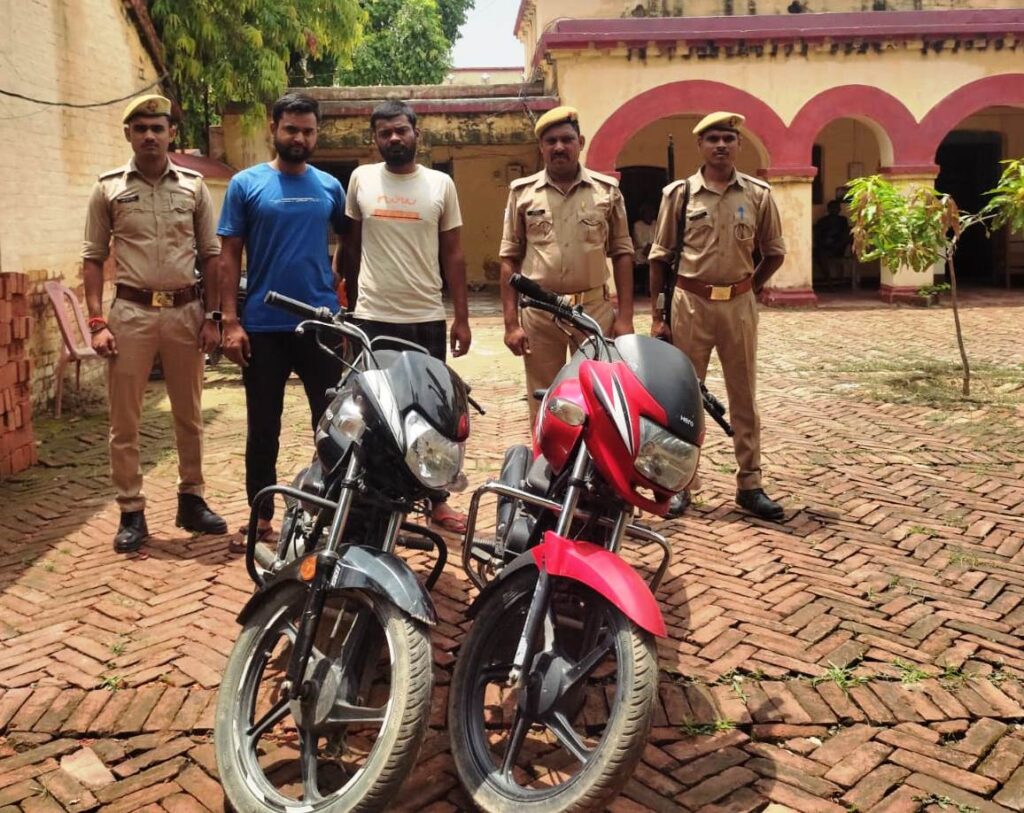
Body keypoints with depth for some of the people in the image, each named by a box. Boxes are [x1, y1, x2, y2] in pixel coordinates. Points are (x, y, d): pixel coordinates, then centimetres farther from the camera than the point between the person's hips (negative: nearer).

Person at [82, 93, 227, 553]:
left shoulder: (193, 186, 6)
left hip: (185, 311, 1)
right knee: (124, 421, 1)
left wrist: (212, 317, 1)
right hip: (131, 313, -1)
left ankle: (191, 500, 24)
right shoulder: (108, 188, 3)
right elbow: (93, 258, 3)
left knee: (189, 417, 11)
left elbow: (211, 254, 8)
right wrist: (97, 322, -6)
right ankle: (131, 513, 12)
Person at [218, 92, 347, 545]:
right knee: (263, 428, 8)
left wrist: (335, 276, 7)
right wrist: (231, 321, -9)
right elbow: (229, 256, -2)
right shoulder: (246, 184, 0)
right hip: (263, 327, -2)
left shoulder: (329, 186, 7)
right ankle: (261, 517, 21)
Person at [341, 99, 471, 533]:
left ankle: (437, 499, 20)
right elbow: (350, 248, 11)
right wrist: (350, 307, 10)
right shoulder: (360, 179, 4)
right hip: (373, 318, 0)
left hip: (427, 319, 1)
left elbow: (453, 255, 5)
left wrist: (462, 317, 1)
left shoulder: (441, 184, 4)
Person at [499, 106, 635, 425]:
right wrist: (511, 322, -1)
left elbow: (622, 254, 6)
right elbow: (509, 258, 5)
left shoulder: (607, 190, 5)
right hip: (538, 313, 0)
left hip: (595, 309, 0)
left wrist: (625, 317, -1)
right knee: (543, 407, 7)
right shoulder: (522, 192, 5)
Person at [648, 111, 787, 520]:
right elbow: (660, 257, 2)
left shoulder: (758, 194, 3)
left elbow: (774, 252, 13)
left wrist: (750, 286, 3)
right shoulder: (678, 193, 0)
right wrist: (657, 315, -1)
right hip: (690, 303, -1)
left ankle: (750, 484, 17)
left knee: (743, 395, 8)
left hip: (739, 304, 2)